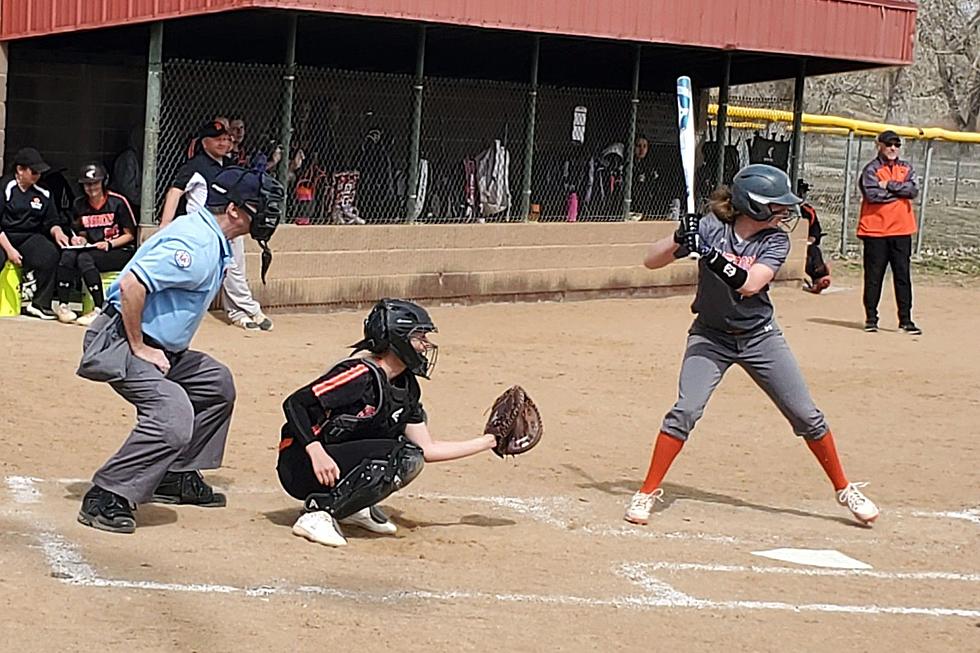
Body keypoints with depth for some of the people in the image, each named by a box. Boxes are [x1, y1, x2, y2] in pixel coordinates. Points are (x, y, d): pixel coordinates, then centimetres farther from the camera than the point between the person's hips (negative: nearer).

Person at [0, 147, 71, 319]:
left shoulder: (43, 194, 10)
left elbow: (52, 221, 17)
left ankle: (40, 304, -17)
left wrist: (57, 232, -8)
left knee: (50, 254, -27)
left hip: (29, 238, 4)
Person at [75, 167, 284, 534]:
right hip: (122, 342, -11)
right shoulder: (196, 245, -22)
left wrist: (173, 350, 16)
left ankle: (178, 477, 27)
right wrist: (139, 349, -22)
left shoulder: (215, 241, 11)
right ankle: (104, 499, -21)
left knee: (218, 384, 22)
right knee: (173, 416, -28)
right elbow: (131, 286, -29)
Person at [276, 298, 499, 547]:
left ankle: (354, 506, 8)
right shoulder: (361, 374, -18)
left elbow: (427, 449, 10)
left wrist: (488, 441, 8)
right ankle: (318, 514, -21)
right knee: (402, 458, -23)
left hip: (342, 456, 9)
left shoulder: (406, 386, 8)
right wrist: (317, 453, -33)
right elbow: (294, 403, -22)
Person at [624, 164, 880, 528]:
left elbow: (750, 283, -28)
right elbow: (651, 261, -15)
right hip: (710, 337, -2)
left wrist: (710, 254, -38)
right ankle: (647, 493, -5)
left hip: (760, 338, 2)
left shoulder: (776, 240, -11)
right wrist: (680, 240, -34)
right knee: (685, 411, -18)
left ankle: (844, 490, 21)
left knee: (806, 416, 3)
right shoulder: (711, 228, -15)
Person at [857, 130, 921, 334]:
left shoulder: (906, 168, 12)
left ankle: (905, 320, 9)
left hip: (901, 230, 3)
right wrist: (900, 191, -8)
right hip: (875, 229, -3)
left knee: (903, 276, 4)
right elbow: (872, 195, -17)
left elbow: (912, 190, -5)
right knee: (873, 276, 2)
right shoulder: (871, 169, -2)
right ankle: (871, 319, 12)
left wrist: (889, 185, -13)